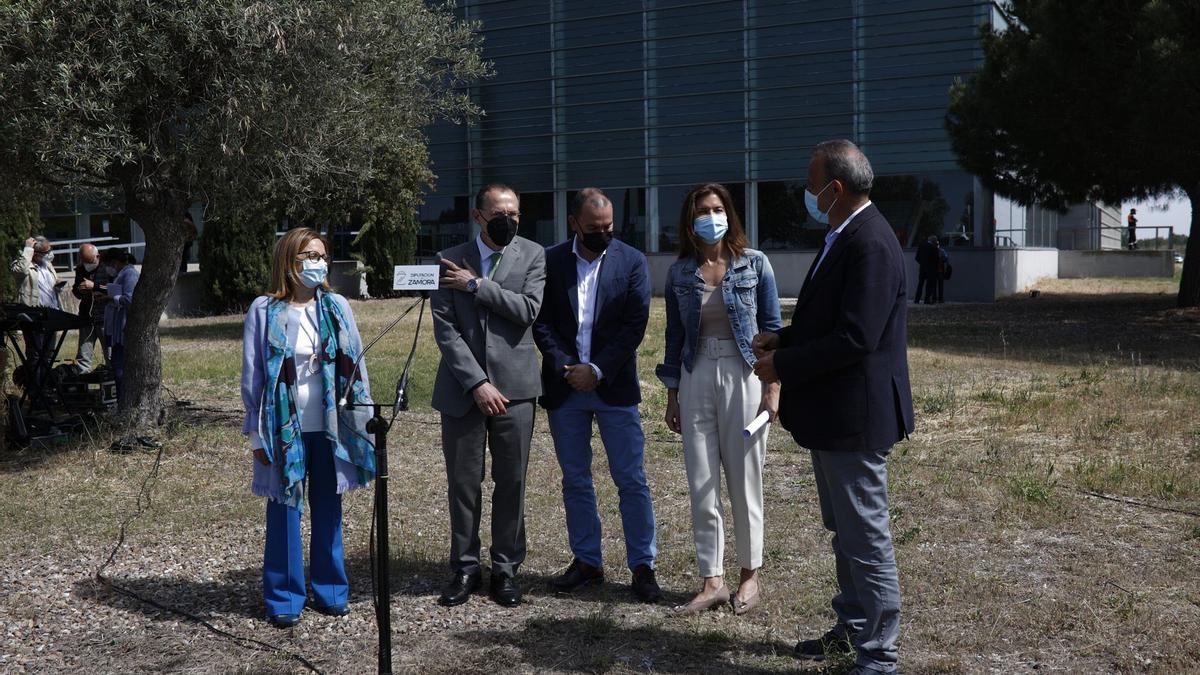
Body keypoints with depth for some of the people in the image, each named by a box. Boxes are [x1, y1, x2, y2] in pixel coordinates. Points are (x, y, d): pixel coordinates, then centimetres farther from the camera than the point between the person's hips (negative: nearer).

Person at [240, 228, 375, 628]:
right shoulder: (264, 311, -4)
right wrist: (257, 434, -3)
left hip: (330, 427, 3)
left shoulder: (336, 308, 4)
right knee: (285, 512, 3)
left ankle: (331, 591, 22)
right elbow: (252, 374, -1)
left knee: (328, 509, 11)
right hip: (284, 429, -3)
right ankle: (284, 599, 12)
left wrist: (362, 420, 4)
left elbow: (355, 365, 8)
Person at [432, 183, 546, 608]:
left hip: (514, 386, 0)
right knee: (463, 484, 6)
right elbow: (444, 328, -3)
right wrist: (476, 383, -11)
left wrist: (476, 284, -12)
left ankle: (506, 569, 17)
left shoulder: (532, 255, 5)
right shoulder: (449, 261, 3)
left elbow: (528, 310, -9)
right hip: (462, 389, 0)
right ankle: (465, 568, 19)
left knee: (511, 483, 5)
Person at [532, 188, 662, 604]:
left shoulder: (631, 261, 0)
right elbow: (541, 323, 1)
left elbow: (635, 324, -6)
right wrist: (566, 368, -12)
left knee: (631, 480, -1)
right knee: (575, 480, 10)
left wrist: (597, 370, -12)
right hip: (564, 388, 2)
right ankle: (587, 561, 21)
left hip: (615, 386, -2)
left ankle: (642, 566, 7)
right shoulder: (550, 262, 3)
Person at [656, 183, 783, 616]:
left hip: (743, 377, -2)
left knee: (745, 481, 4)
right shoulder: (680, 273, 5)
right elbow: (675, 336, 11)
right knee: (701, 487, 3)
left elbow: (772, 328, 1)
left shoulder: (754, 265, -1)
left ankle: (751, 575, 20)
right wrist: (672, 396, 10)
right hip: (697, 380, 3)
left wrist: (773, 388, -5)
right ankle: (712, 581, 11)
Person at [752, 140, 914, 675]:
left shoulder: (870, 244, -22)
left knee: (866, 538, -2)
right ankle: (852, 627, 36)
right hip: (832, 414, 11)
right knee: (845, 531, 22)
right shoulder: (844, 237, 11)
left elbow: (854, 339, -27)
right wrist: (783, 339, 6)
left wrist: (782, 366, -18)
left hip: (855, 416, -11)